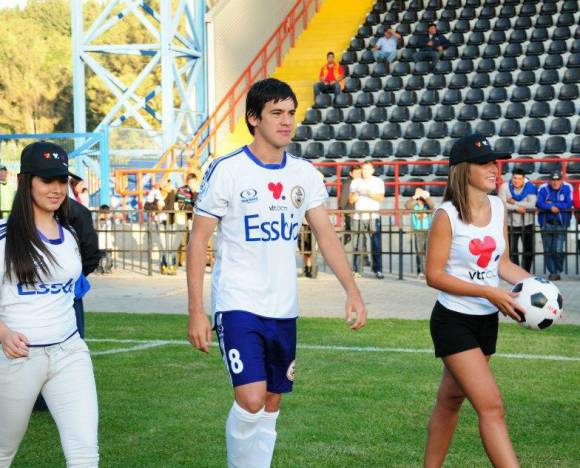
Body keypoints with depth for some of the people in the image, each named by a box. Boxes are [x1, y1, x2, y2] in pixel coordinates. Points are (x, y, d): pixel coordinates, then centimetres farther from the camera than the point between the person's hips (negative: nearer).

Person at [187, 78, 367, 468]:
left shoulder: (304, 173, 5)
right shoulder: (227, 171, -9)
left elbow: (326, 235, 5)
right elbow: (198, 240, -7)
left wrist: (353, 291, -8)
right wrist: (196, 311, -12)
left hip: (284, 308, 5)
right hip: (238, 304, -5)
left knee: (272, 403, 11)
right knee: (250, 399, -17)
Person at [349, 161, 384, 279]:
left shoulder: (378, 182, 11)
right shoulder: (355, 182, 15)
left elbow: (381, 197, -2)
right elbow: (351, 200, 9)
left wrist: (371, 194, -20)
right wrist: (357, 193, -11)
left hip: (373, 216, -1)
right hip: (358, 216, 1)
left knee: (376, 244, -7)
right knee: (357, 245, -3)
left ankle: (377, 270, -6)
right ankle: (356, 270, 1)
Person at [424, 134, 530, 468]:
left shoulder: (499, 208, 4)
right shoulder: (447, 215, -16)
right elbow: (434, 275, -16)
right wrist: (490, 293, -22)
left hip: (487, 320, 7)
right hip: (454, 322, -7)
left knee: (451, 400, 18)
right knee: (491, 406, -13)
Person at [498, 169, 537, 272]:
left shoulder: (530, 187, -8)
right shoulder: (505, 187, -8)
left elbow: (532, 205, -18)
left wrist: (515, 202, -17)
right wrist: (517, 207, -20)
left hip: (527, 224, 1)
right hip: (511, 224, -1)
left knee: (529, 251, 9)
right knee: (512, 250, -1)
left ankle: (526, 273, 23)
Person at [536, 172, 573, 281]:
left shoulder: (567, 188, -2)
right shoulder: (543, 188, -1)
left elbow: (569, 204, -10)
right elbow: (539, 203, -11)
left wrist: (553, 204, -11)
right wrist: (551, 208, -23)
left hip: (561, 223, -2)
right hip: (546, 222, 2)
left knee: (558, 250, -10)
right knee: (548, 250, 3)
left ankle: (557, 272, 8)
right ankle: (552, 271, 16)